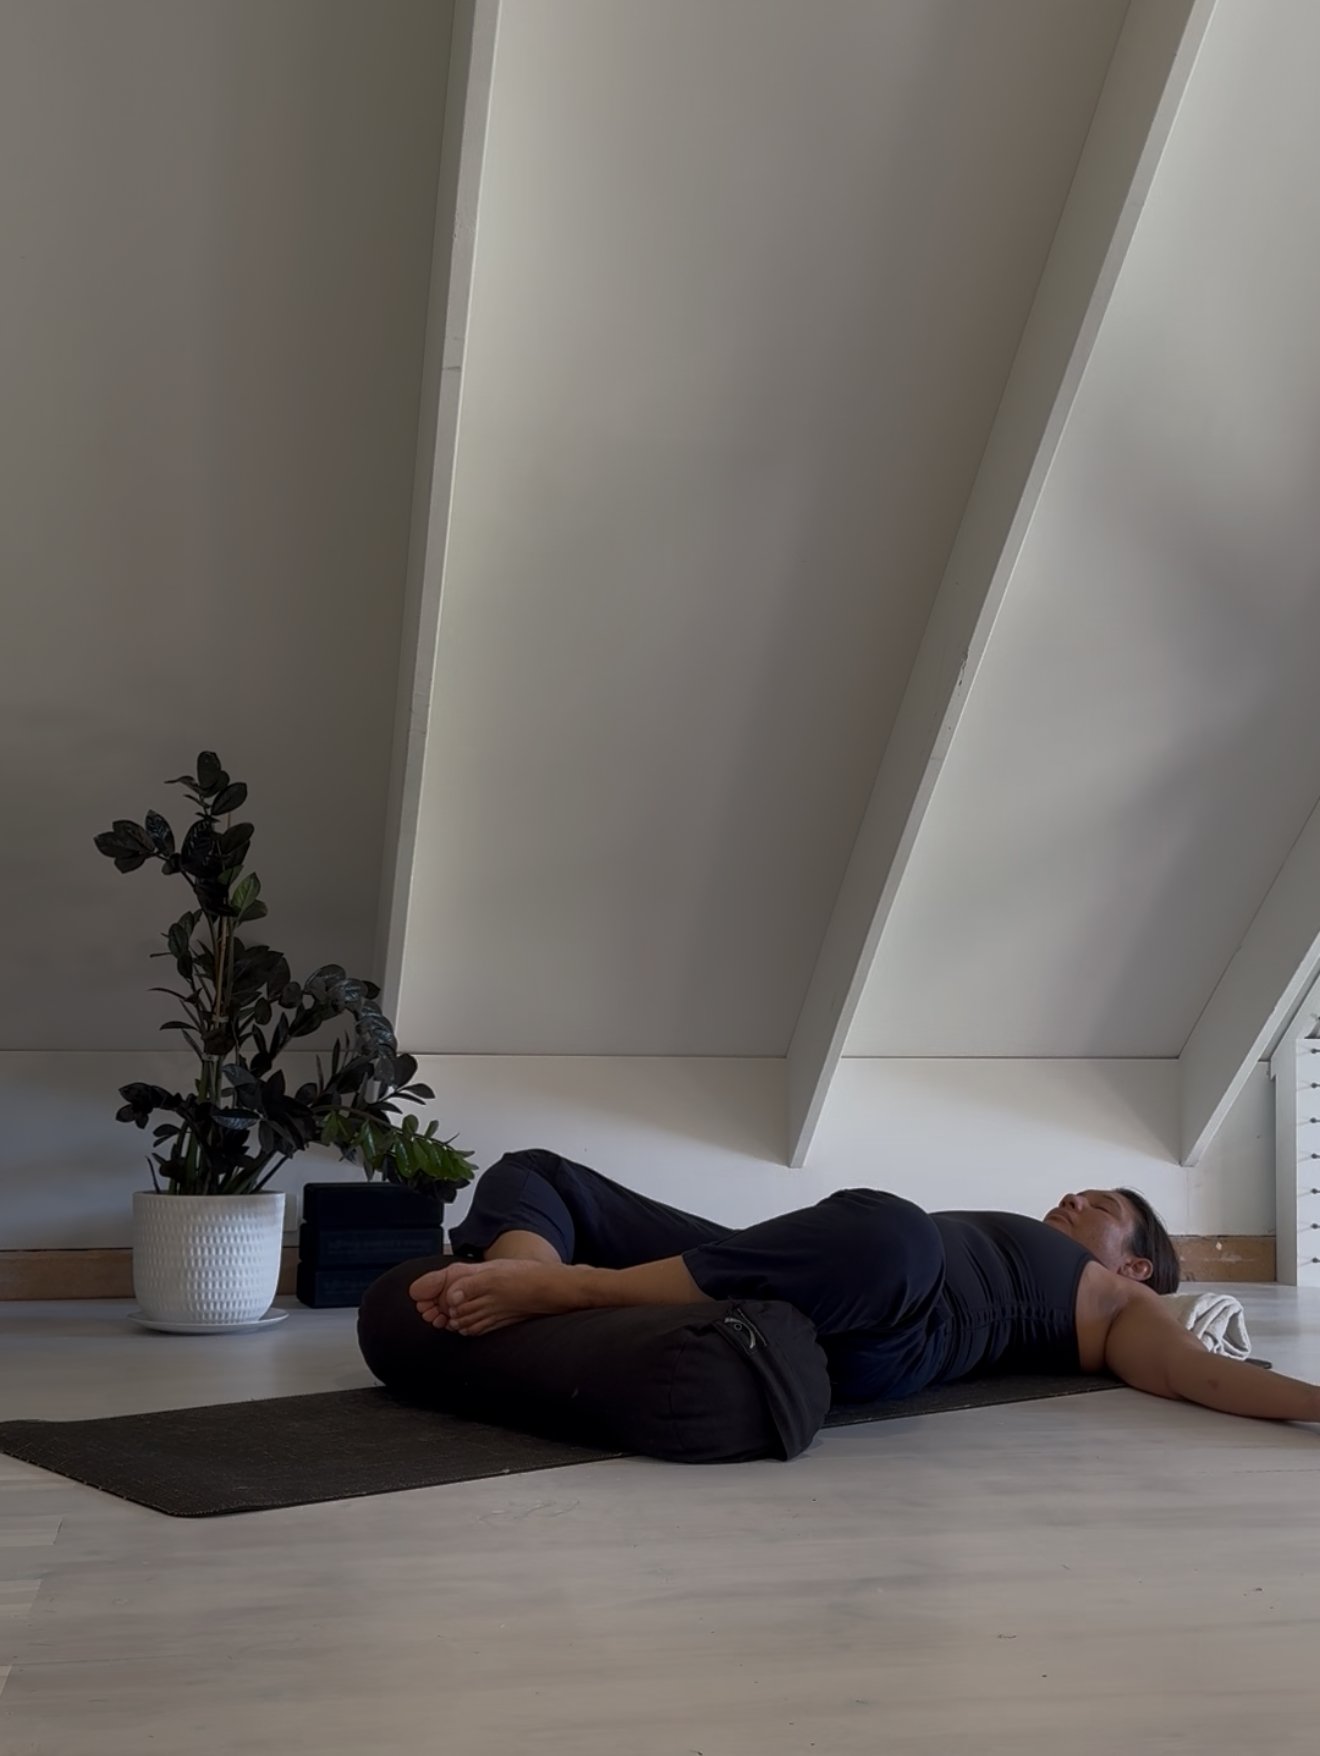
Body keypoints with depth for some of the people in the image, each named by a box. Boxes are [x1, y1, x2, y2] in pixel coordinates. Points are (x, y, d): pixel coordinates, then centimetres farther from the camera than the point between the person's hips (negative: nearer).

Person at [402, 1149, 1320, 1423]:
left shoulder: (1119, 1305, 26)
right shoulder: (974, 1246, 40)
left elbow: (1199, 1371, 5)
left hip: (877, 1333, -7)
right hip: (769, 1296, 8)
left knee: (886, 1238, -42)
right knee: (538, 1171, 3)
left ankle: (554, 1288, -38)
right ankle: (528, 1282, -33)